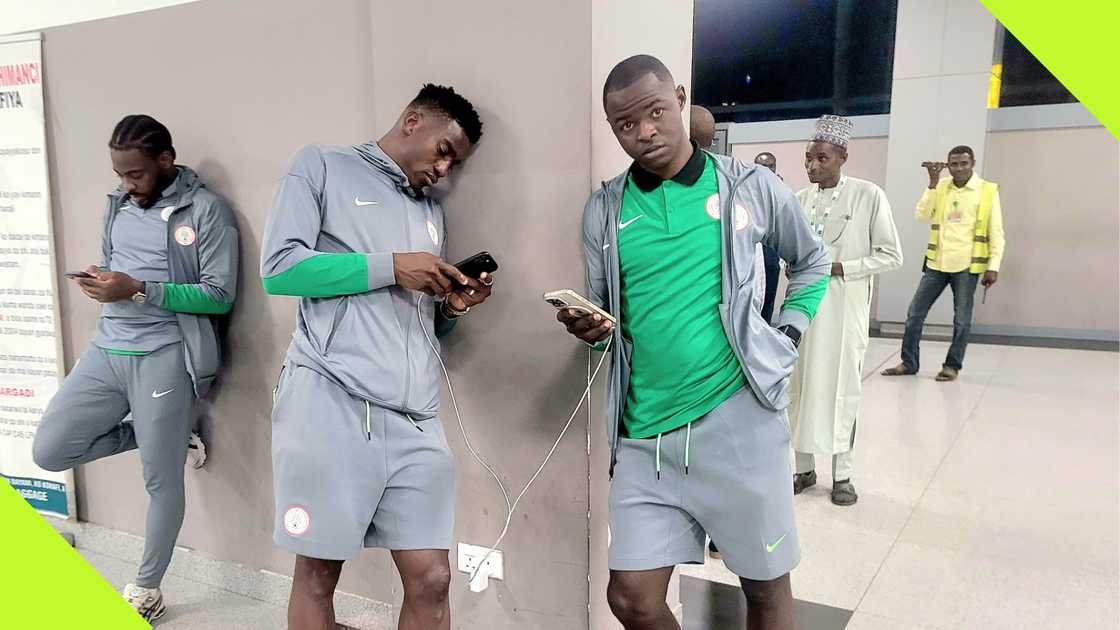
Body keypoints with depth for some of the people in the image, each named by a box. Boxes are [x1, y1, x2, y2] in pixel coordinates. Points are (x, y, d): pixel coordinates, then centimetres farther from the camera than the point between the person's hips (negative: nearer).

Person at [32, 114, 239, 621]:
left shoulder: (207, 211, -8)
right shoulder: (118, 205, 13)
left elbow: (220, 295, -12)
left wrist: (139, 291, -20)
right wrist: (98, 284, -1)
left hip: (164, 356, -7)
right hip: (105, 350, 7)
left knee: (161, 481, 2)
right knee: (48, 451, 5)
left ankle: (146, 591, 23)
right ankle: (169, 439, 20)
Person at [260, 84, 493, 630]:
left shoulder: (432, 213, 25)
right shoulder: (322, 166, 8)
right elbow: (279, 268, -5)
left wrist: (451, 307, 4)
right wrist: (390, 266, -8)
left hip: (415, 417, 5)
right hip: (330, 401, -5)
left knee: (431, 581, 2)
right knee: (317, 575, 6)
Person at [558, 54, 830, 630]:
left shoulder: (751, 187, 0)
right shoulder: (604, 210, 5)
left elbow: (812, 262, 16)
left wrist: (787, 338, 4)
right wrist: (588, 329, -10)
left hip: (737, 417, -1)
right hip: (645, 432, 2)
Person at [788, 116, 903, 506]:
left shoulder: (868, 195, -7)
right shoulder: (799, 199, 5)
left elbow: (891, 256, -6)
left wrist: (839, 268, -16)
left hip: (844, 309, -4)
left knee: (841, 389, 5)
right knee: (801, 386, 8)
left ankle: (842, 475, 19)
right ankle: (804, 468, 22)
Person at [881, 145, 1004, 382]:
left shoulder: (988, 191, -2)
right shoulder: (940, 187, 7)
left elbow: (996, 233, -2)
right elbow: (922, 215, -5)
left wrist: (993, 266, -8)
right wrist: (933, 183, -10)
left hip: (967, 265, -3)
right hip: (937, 263, 3)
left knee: (961, 319, 4)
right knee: (915, 313, 4)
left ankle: (952, 366, 17)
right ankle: (909, 362, 15)